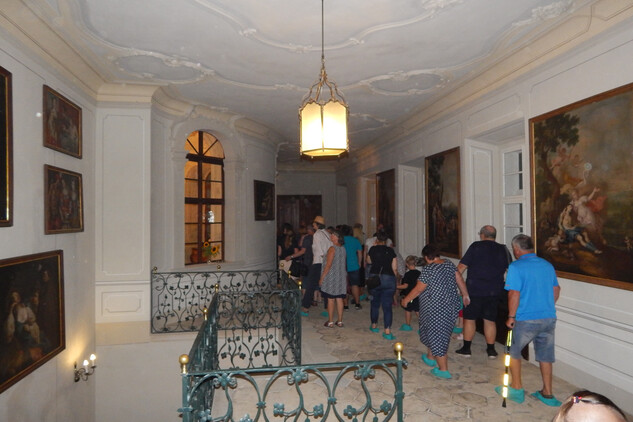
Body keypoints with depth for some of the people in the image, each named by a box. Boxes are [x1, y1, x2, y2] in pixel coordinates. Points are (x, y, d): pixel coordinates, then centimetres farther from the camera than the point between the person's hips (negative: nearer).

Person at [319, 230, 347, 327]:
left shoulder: (332, 248, -14)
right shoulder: (343, 249, 7)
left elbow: (328, 265, -17)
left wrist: (322, 278, -11)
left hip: (331, 276, -7)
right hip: (341, 277, 7)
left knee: (330, 299, 1)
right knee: (339, 299, 10)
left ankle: (330, 322, 7)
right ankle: (340, 321, 15)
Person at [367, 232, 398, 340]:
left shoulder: (373, 249, 1)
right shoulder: (390, 251, 2)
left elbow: (369, 261, 20)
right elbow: (395, 268, 2)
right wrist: (394, 278, 18)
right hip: (389, 278, 0)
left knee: (375, 303, 17)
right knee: (387, 306, 1)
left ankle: (374, 326, 31)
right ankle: (387, 331, -5)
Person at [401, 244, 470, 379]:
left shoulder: (428, 269, -18)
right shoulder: (449, 264, 2)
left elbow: (418, 289, -14)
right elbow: (460, 280, 7)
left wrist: (406, 300, -1)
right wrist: (465, 295, 20)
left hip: (435, 309, -8)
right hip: (451, 306, 8)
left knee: (436, 336, 2)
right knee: (438, 333, 23)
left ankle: (443, 370, 9)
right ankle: (430, 357, 40)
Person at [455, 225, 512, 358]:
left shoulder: (476, 246, -7)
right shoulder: (503, 250, 6)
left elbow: (462, 266, -9)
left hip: (474, 289, -4)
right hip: (495, 291, 4)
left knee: (469, 318, 7)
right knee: (490, 320, 12)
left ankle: (466, 349, 12)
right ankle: (491, 350, 18)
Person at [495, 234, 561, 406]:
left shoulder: (516, 267, -13)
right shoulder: (547, 265, 8)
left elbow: (514, 294, -17)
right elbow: (556, 290, 16)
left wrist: (511, 317, -8)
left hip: (526, 319, -6)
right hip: (549, 318, 6)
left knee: (514, 352, 14)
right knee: (545, 355, 16)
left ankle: (517, 389, 20)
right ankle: (547, 394, 25)